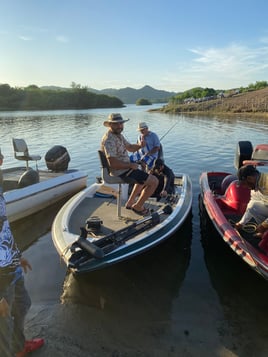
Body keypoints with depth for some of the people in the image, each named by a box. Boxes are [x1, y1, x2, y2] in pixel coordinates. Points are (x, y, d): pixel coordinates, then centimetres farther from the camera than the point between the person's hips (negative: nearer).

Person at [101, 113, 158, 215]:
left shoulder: (118, 135, 9)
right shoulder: (109, 140, -24)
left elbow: (130, 147, 19)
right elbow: (113, 163, -31)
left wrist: (140, 145, -4)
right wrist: (131, 165, -19)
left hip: (124, 169, 11)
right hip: (121, 172, -11)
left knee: (143, 178, 32)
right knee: (154, 181, -9)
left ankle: (130, 202, 31)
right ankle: (138, 206, 6)